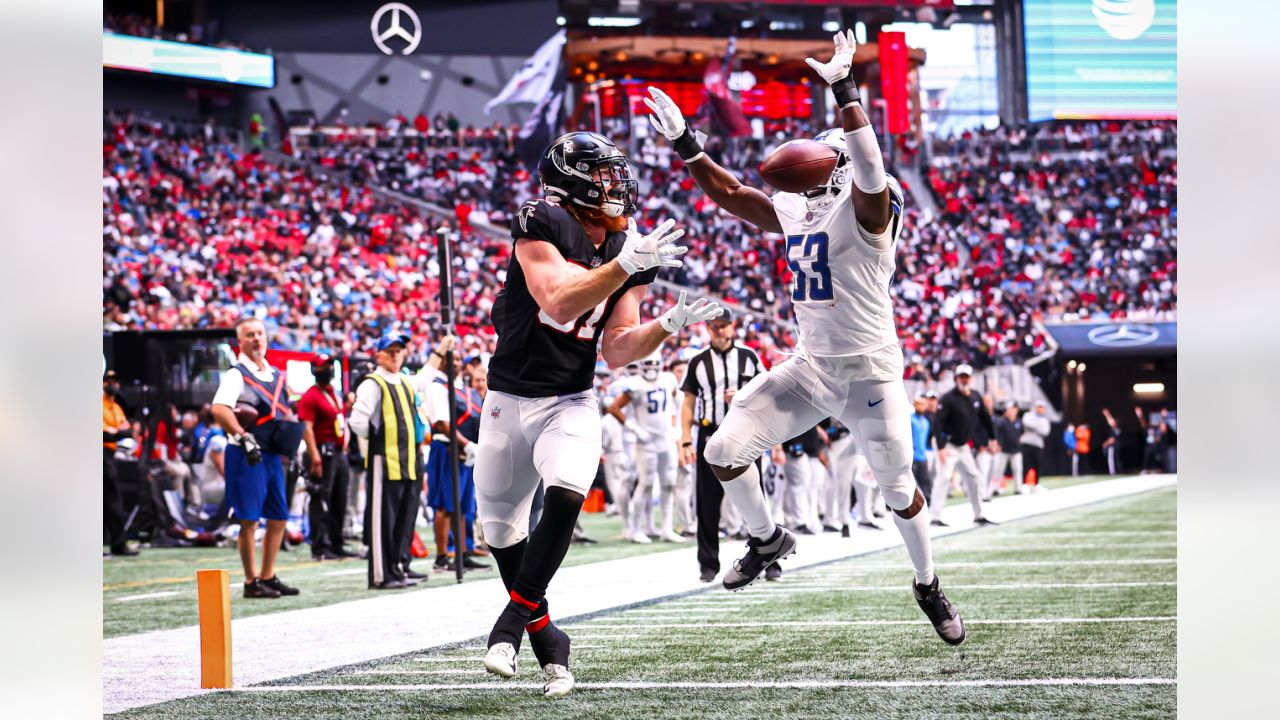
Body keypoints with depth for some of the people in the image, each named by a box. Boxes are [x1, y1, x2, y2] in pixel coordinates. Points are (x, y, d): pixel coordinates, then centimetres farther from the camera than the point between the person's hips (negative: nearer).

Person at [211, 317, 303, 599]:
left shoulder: (276, 375, 15)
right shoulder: (237, 375, -9)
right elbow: (219, 409, -25)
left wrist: (287, 443, 17)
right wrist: (244, 437, -29)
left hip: (272, 455, 8)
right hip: (247, 455, -8)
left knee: (278, 518, 10)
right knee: (249, 520, -5)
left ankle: (268, 577, 21)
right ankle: (251, 582, 2)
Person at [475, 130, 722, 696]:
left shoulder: (630, 251, 1)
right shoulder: (541, 225, -13)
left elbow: (615, 353, 0)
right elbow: (558, 303, -28)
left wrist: (667, 325, -15)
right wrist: (623, 265, -33)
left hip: (571, 404, 1)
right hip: (510, 399, -1)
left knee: (565, 496, -26)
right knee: (500, 528, 7)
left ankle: (513, 618, -12)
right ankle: (545, 636, 27)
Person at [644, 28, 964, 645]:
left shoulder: (867, 206, -15)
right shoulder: (795, 210, 7)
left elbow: (869, 166, -36)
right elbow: (731, 194, 17)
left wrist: (845, 91, -39)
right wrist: (684, 144, 11)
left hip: (869, 373, -6)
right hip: (810, 368, 6)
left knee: (898, 488, 7)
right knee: (725, 450, -3)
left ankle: (929, 587, 32)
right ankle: (768, 540, 23)